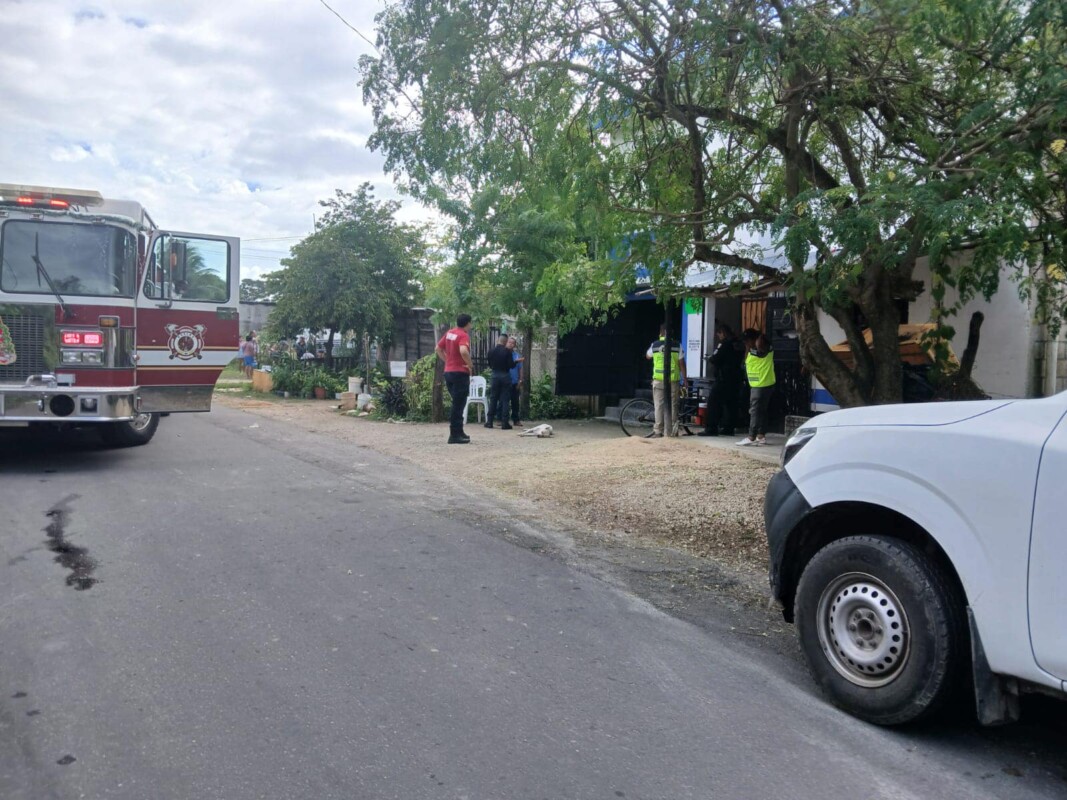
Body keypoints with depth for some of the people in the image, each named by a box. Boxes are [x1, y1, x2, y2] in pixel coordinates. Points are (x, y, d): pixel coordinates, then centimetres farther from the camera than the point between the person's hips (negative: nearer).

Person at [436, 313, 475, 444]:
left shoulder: (449, 333, 11)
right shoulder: (463, 335, -14)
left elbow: (438, 349, 18)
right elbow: (463, 351, -32)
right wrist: (470, 365, -17)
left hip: (449, 372, 8)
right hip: (460, 373, -8)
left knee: (457, 403, 17)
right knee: (458, 405, -4)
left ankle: (458, 432, 22)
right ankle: (455, 435, -2)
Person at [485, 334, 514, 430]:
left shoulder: (491, 351, -1)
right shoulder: (507, 351, -10)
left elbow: (490, 365, 7)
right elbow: (511, 365, -11)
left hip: (495, 376, 2)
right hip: (505, 376, -2)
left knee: (493, 399, 10)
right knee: (505, 399, 1)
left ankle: (489, 421, 10)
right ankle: (504, 423, -1)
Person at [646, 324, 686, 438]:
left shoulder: (654, 345, 0)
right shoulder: (676, 345, -2)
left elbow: (647, 356, 20)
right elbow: (682, 363, 0)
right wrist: (684, 378, 8)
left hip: (658, 380, 0)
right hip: (673, 380, 0)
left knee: (659, 405, 2)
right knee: (673, 405, 8)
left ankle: (658, 431, 0)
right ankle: (673, 430, 10)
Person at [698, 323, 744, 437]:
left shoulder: (724, 344, -12)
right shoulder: (739, 344, 11)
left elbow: (715, 359, -17)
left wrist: (710, 359, 6)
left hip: (723, 378, -8)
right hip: (735, 378, 8)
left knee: (714, 403, -4)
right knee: (731, 403, 11)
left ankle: (711, 428, -7)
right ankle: (728, 427, 13)